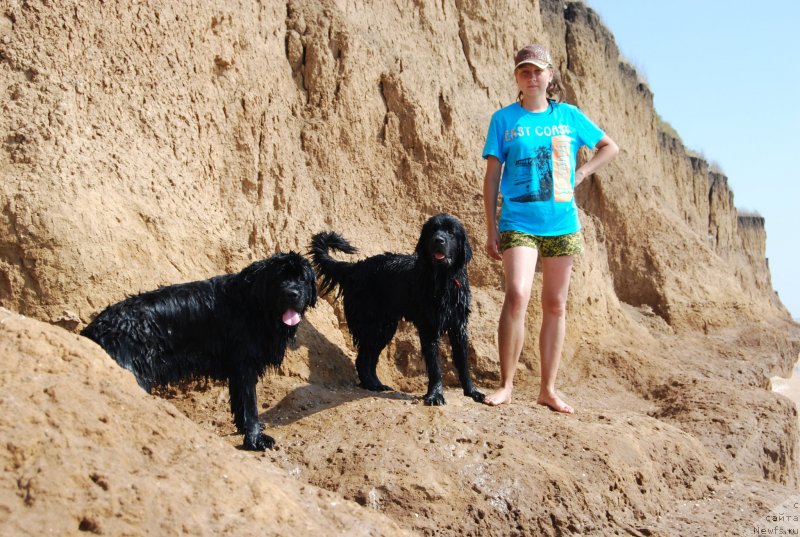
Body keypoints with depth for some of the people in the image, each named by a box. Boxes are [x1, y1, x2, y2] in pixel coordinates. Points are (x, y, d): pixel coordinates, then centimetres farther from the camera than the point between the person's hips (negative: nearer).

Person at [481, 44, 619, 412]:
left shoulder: (569, 115, 8)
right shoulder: (504, 119, 3)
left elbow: (610, 147, 20)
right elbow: (492, 177, 2)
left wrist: (580, 175, 5)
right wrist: (491, 230, -4)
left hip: (562, 224, 3)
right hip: (518, 223, -3)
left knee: (555, 306, 6)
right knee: (517, 296, -20)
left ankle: (548, 390, 15)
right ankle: (506, 385, -10)